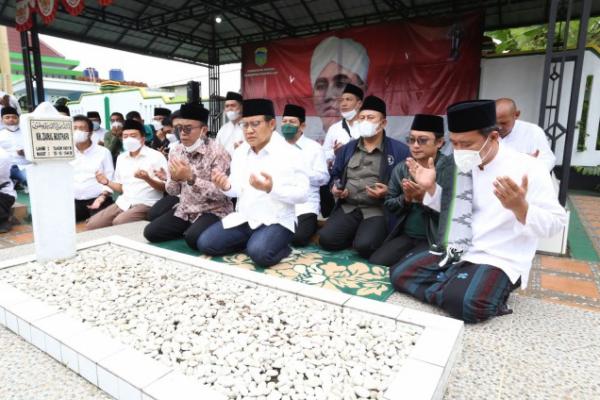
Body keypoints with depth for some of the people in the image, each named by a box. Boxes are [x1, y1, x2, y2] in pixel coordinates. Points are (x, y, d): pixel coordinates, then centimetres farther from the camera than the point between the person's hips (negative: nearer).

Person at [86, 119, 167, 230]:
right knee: (92, 224, -7)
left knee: (118, 223, -29)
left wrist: (147, 179, -26)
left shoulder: (156, 156, -6)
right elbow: (121, 188, 20)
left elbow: (164, 187, -8)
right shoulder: (121, 158, 15)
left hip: (146, 204, -6)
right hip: (123, 202, 6)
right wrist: (107, 182, 1)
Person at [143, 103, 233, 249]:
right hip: (185, 209, 6)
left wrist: (191, 178, -29)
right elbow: (172, 191, 6)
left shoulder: (217, 153, -16)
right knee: (150, 232, -5)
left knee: (193, 238, -31)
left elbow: (221, 193, -21)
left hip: (213, 211, -6)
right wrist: (174, 179, -17)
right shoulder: (175, 151, 3)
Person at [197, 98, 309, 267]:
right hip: (243, 218, 7)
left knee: (259, 253, -33)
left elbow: (302, 194, -15)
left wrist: (271, 188, -31)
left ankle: (280, 246, 0)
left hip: (276, 220, -6)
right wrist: (226, 186, -13)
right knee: (204, 243, -6)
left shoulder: (289, 153, -12)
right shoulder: (240, 151, 8)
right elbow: (237, 189, 12)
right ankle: (252, 241, 12)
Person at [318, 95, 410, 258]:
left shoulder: (399, 150, 1)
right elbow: (335, 175, 24)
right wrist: (336, 188, 3)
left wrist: (388, 192, -19)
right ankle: (357, 235, 9)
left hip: (379, 210, -4)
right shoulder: (347, 148, 16)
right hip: (348, 207, 5)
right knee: (326, 239, -18)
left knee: (365, 246, -29)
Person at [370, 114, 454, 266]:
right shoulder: (401, 168, 4)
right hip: (405, 235, 5)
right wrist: (406, 199, -13)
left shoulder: (450, 168, -9)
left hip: (435, 238, -5)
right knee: (375, 263, -10)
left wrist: (424, 198, -23)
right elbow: (388, 205, 7)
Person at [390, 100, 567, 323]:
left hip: (497, 262, -5)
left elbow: (555, 223, -10)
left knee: (465, 304, -33)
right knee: (400, 273, -6)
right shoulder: (463, 165, 5)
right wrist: (430, 188, 0)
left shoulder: (528, 168, -11)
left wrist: (520, 207, -30)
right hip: (453, 254, 6)